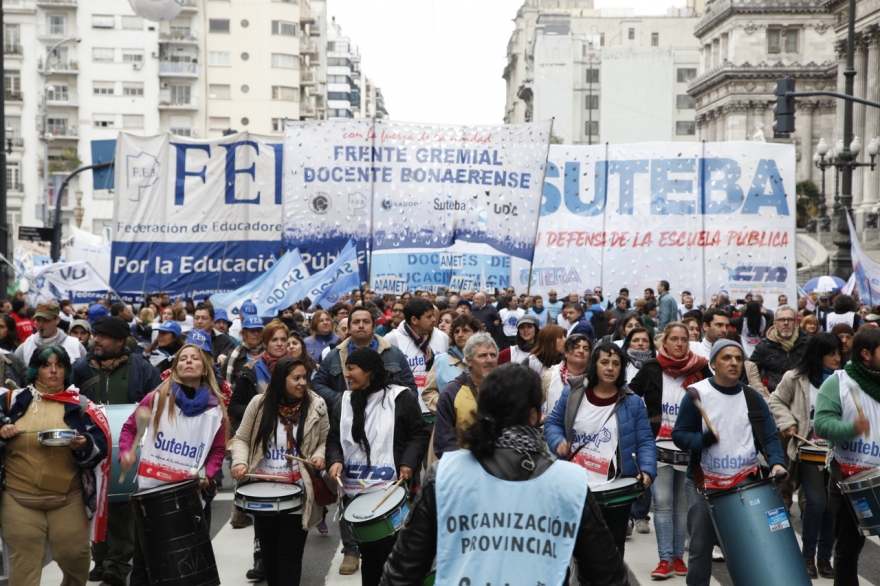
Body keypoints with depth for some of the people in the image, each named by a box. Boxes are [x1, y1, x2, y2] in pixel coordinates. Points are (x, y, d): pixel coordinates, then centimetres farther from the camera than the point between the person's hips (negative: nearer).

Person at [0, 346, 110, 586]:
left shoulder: (79, 404, 3)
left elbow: (100, 444, -2)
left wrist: (84, 445, -22)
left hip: (68, 499, 0)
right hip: (19, 498, 0)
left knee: (74, 557, 6)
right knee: (24, 563, 5)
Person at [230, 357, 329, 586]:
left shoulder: (316, 406, -5)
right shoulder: (259, 403, -5)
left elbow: (325, 440, 5)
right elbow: (241, 438, 3)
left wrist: (319, 456, -16)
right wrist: (240, 462, -15)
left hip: (297, 493, -2)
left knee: (290, 552, -1)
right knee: (268, 550, 16)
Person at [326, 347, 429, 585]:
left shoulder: (400, 397, -4)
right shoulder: (344, 403, 10)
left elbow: (419, 434, -2)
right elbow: (334, 439, 14)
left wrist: (409, 463, -14)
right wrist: (336, 460, -5)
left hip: (392, 490, -4)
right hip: (356, 493, 5)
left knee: (393, 550, 0)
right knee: (368, 551, 14)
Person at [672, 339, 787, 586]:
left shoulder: (753, 397, 5)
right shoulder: (697, 394, -6)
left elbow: (770, 436, 5)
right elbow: (679, 435, -7)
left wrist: (776, 462, -13)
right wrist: (702, 440, -26)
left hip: (746, 483, 3)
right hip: (704, 484, -2)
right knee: (700, 548, 7)